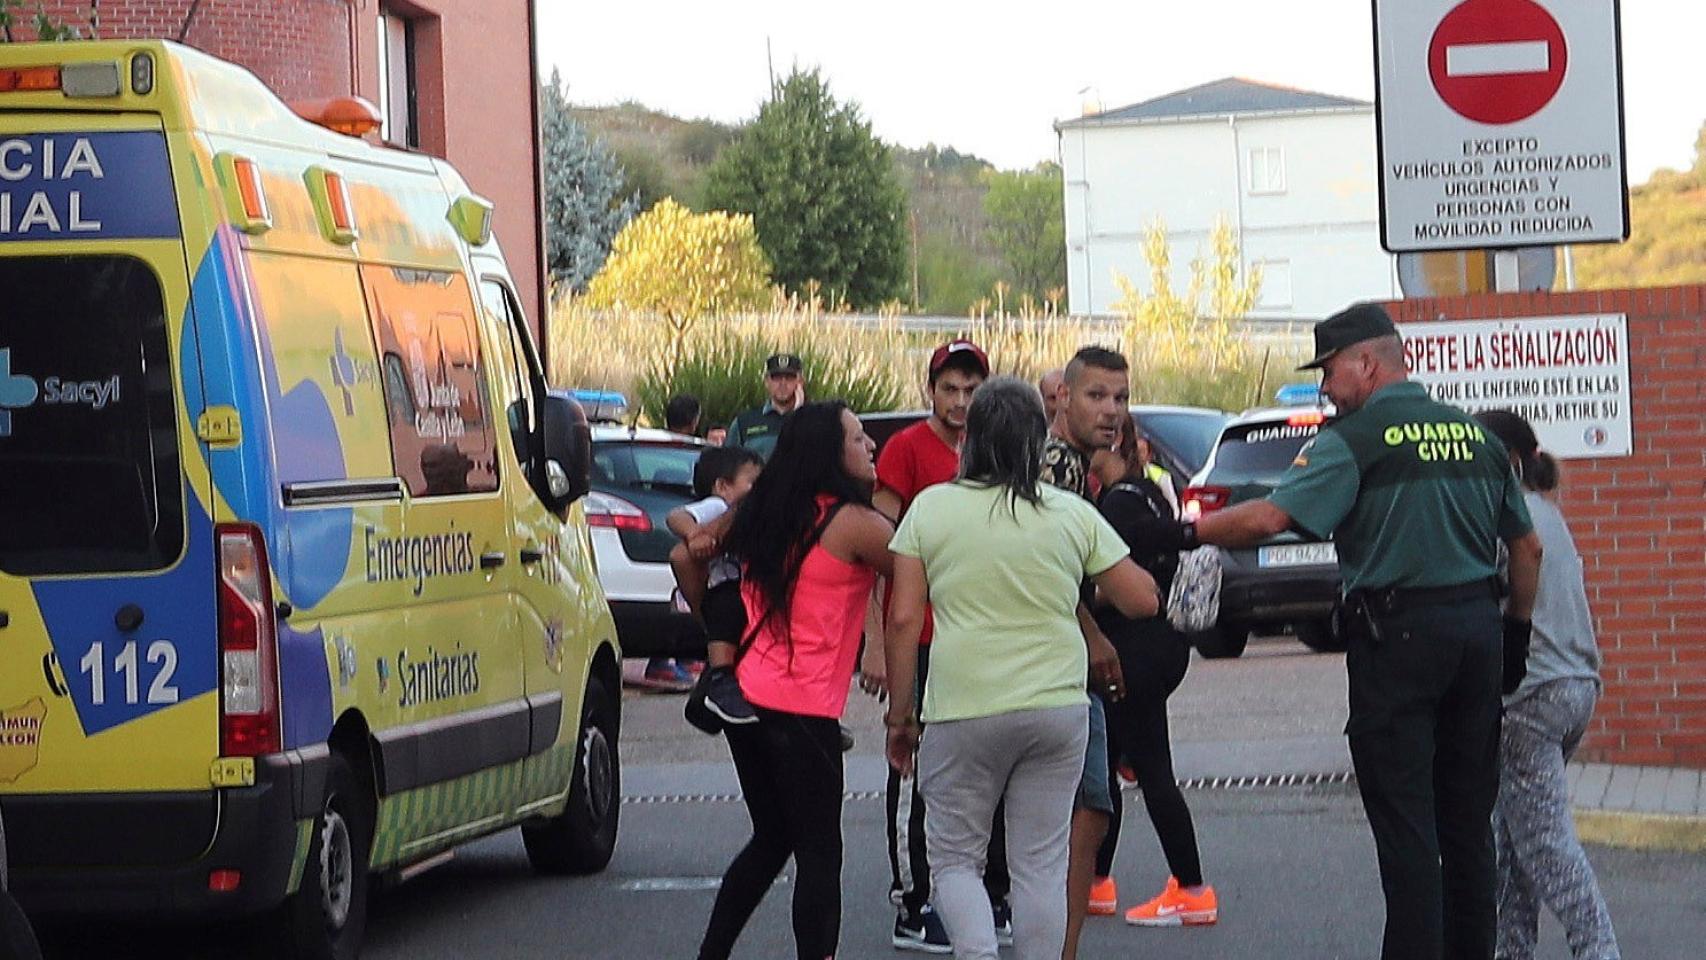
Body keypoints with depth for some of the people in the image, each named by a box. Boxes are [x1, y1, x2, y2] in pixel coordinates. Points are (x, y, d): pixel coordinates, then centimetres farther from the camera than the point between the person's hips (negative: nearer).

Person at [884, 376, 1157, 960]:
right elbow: (1143, 601, 7)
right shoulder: (1073, 514, 3)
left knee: (954, 859, 10)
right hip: (1057, 710, 2)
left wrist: (899, 716, 5)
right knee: (1041, 864, 10)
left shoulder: (931, 508, -1)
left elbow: (903, 620, -3)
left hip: (964, 710, -2)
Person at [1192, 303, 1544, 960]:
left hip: (1397, 634, -6)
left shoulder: (1355, 439, -9)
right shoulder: (1476, 434, 11)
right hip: (1477, 628, 6)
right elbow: (1527, 547, 16)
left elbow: (1271, 517, -19)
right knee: (1469, 818, 14)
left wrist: (1191, 531, -6)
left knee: (1403, 820, -2)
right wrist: (1516, 627, 24)